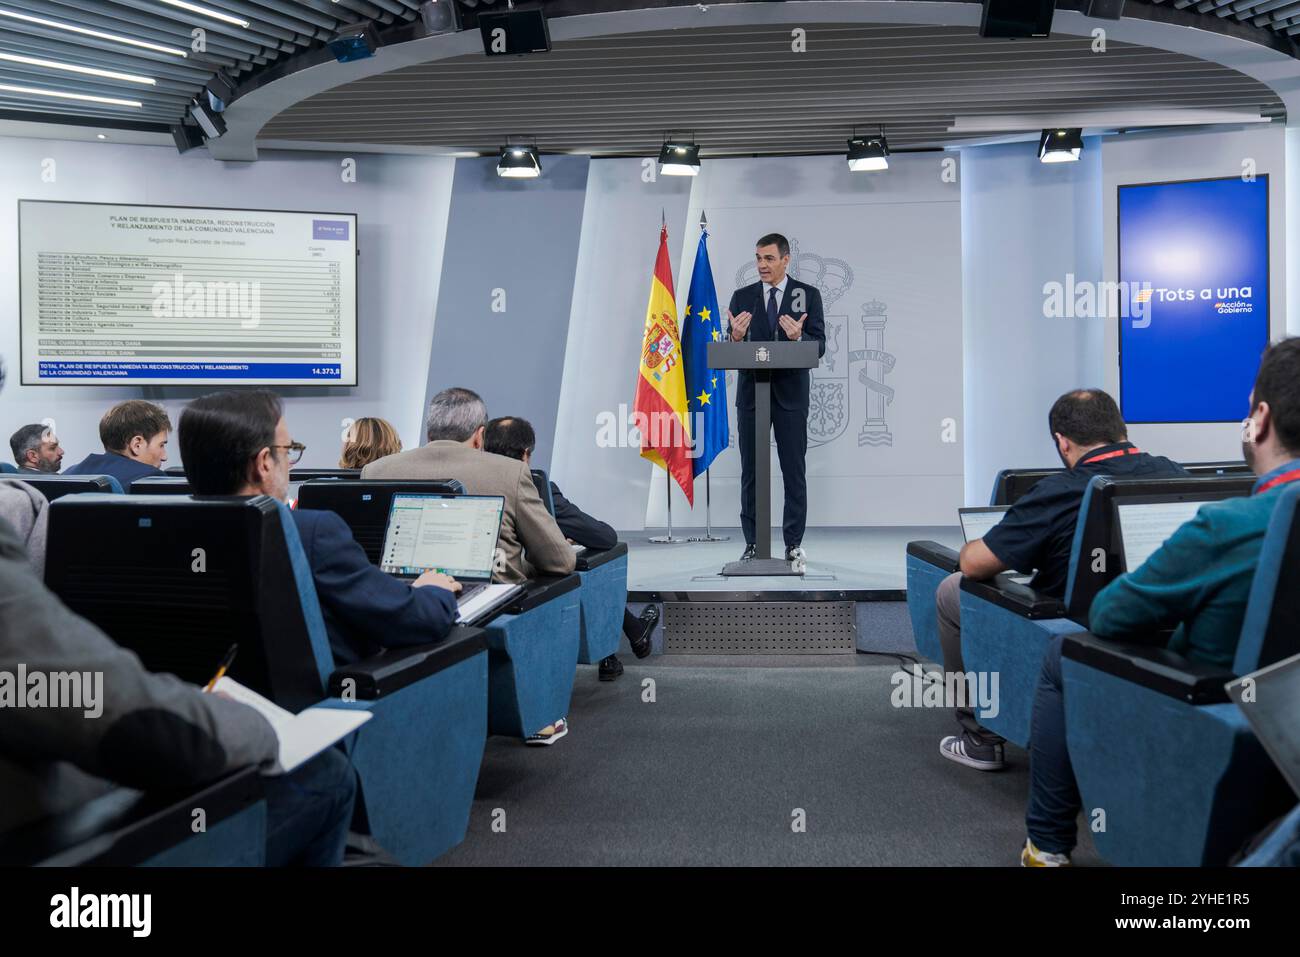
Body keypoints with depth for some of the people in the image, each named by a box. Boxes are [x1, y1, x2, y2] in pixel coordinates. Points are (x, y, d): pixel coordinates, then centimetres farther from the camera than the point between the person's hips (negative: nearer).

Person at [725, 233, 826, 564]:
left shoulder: (808, 295, 2)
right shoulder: (742, 297, 5)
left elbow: (819, 347, -4)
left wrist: (798, 337, -24)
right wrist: (735, 337, -20)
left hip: (790, 395, -1)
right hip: (751, 394, 2)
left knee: (794, 471, 2)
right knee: (750, 471, 5)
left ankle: (793, 543, 10)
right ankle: (752, 544, 12)